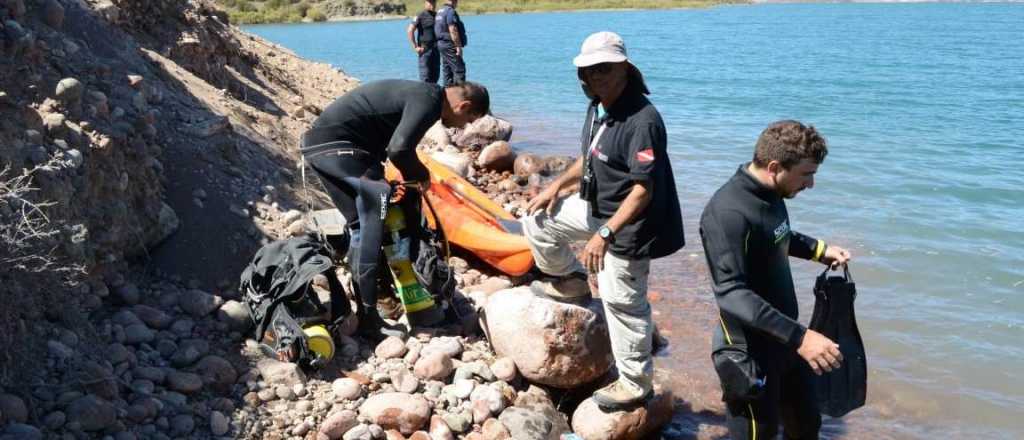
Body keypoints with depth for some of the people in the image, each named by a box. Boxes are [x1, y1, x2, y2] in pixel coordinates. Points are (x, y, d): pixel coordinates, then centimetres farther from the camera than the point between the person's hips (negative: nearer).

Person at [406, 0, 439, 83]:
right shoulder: (420, 16, -7)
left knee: (436, 74, 8)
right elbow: (409, 30, -14)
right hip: (425, 49, -6)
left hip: (436, 49, 7)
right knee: (425, 74, -7)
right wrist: (415, 47, -15)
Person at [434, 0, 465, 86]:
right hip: (450, 45, -10)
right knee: (459, 70, -9)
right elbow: (453, 30, -20)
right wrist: (458, 46, -19)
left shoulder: (440, 11, 16)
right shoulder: (450, 11, -14)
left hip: (441, 43, 10)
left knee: (447, 72, 12)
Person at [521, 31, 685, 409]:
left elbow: (643, 191, -30)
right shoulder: (598, 108, 1)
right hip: (597, 207, 9)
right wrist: (557, 185, 9)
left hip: (630, 225, -9)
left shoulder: (643, 120, -28)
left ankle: (636, 384, 21)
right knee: (538, 220, 14)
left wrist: (604, 234, -31)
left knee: (622, 303, 2)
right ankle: (572, 282, 34)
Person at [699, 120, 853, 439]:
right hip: (751, 352, -9)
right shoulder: (729, 212, -28)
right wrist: (799, 336, -37)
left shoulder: (770, 194, 1)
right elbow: (731, 293, -33)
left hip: (783, 339, 9)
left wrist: (820, 250, 12)